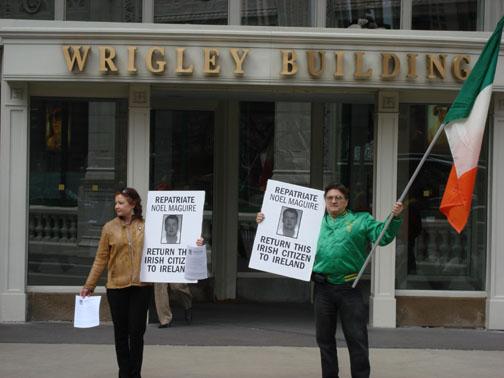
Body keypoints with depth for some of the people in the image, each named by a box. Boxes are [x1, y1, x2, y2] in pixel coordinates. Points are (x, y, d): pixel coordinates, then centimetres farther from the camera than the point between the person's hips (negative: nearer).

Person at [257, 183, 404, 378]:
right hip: (323, 289, 3)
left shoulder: (361, 221, 5)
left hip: (349, 288, -3)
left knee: (357, 338, 0)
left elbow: (383, 236, -3)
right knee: (324, 338, 13)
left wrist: (394, 218, -18)